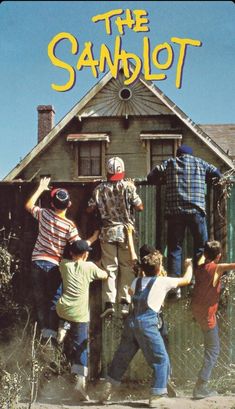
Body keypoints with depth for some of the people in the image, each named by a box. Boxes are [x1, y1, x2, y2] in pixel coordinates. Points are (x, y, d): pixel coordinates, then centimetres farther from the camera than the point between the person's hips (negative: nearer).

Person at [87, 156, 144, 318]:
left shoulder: (100, 189, 0)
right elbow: (140, 207, -4)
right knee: (127, 267, 7)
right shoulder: (128, 187, -6)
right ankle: (125, 302, 1)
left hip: (108, 232, 1)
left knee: (109, 267, 3)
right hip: (125, 231, -1)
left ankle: (109, 303, -7)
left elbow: (90, 209, 3)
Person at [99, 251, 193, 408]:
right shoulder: (163, 281, 1)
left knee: (121, 358, 16)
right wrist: (189, 265, 32)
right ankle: (156, 396, 4)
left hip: (131, 321, 6)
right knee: (161, 360, 7)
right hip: (147, 324, -6)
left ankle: (106, 392, 19)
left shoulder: (137, 281, 14)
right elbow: (186, 280, 13)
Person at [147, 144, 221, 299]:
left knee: (174, 248, 6)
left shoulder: (169, 163, 14)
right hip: (196, 209, -1)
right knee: (201, 247, 10)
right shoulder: (199, 162, 16)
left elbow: (151, 177, 11)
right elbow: (217, 174, 20)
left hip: (174, 211, 1)